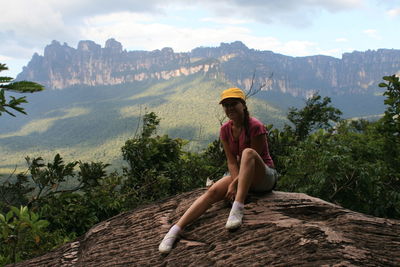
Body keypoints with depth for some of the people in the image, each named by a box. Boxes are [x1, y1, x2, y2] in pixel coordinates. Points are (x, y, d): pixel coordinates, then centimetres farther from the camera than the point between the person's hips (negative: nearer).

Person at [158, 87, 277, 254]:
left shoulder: (255, 127, -17)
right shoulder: (225, 130, 0)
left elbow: (252, 158, -18)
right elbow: (232, 161, -4)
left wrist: (235, 184, -23)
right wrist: (235, 182, -23)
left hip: (265, 177, -5)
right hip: (240, 175, 5)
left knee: (248, 152, -36)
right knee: (212, 191, -23)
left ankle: (237, 209, -44)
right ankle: (175, 230, -33)